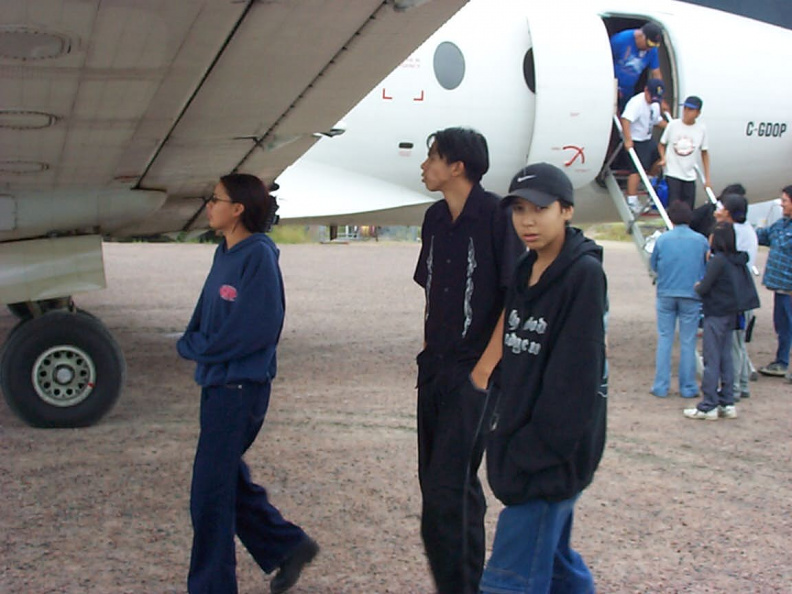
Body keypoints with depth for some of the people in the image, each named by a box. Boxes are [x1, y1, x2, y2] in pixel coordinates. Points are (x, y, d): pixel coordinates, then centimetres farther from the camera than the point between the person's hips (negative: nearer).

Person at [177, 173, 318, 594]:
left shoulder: (258, 256, -15)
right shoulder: (225, 254, 10)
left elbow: (255, 328, -22)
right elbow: (204, 314, 16)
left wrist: (197, 349, -12)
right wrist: (191, 344, -4)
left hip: (241, 387, -9)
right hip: (217, 382, 9)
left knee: (211, 491, -2)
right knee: (227, 480, 18)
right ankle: (288, 546, 32)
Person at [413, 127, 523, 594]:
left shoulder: (496, 215, -13)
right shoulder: (435, 218, 10)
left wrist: (484, 369, -16)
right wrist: (430, 354, 11)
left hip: (474, 372, -8)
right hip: (434, 369, 8)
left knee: (448, 490, -10)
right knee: (438, 482, 15)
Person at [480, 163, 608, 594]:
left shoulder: (584, 274, -14)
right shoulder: (526, 271, 10)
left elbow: (576, 380, -19)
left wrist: (531, 455, -18)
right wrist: (505, 431, 9)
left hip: (552, 457, -8)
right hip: (520, 445, 8)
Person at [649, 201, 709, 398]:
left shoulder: (662, 239, -3)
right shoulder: (701, 240, -3)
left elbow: (653, 265, 7)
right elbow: (709, 268, 5)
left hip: (666, 295, 1)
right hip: (691, 296, 0)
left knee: (664, 340, 8)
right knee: (688, 342, 6)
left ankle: (661, 386, 9)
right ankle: (688, 387, 12)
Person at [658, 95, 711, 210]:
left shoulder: (701, 128, 0)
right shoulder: (673, 125, -4)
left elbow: (704, 153, 8)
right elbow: (661, 144, 8)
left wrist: (707, 178, 7)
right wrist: (663, 158, -13)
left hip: (690, 176, 2)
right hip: (673, 174, -2)